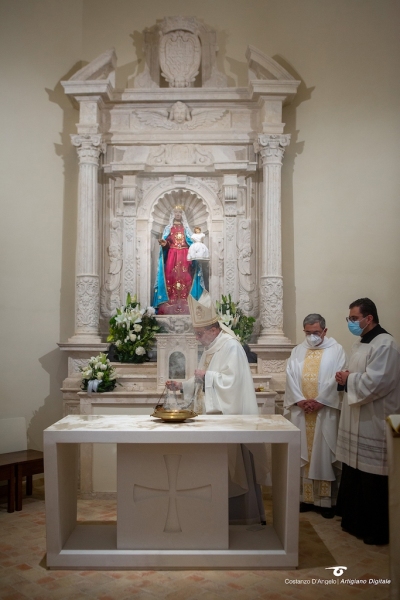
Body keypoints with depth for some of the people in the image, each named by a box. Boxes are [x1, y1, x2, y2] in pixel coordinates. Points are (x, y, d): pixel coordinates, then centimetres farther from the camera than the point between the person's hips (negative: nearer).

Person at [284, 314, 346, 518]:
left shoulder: (336, 350, 0)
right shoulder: (297, 351, 11)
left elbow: (337, 379, -8)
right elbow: (290, 377, 3)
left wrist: (319, 401, -15)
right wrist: (300, 400, -11)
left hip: (325, 412, -3)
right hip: (300, 411, 4)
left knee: (324, 455, 0)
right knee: (303, 455, 7)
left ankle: (326, 500, 9)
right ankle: (305, 497, 16)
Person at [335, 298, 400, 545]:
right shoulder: (360, 345, 14)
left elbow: (374, 383, -25)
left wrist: (348, 379, -11)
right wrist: (346, 379, -1)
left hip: (374, 423, -9)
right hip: (357, 421, 9)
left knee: (373, 481, 2)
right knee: (354, 476, 16)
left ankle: (377, 531, 16)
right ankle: (355, 522, 30)